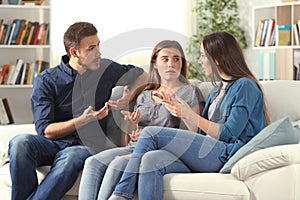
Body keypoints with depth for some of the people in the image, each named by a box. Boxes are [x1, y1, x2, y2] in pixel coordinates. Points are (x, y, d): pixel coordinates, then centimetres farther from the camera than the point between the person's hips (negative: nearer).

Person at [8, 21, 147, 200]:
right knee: (21, 143, -34)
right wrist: (83, 120, -18)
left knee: (71, 158, -39)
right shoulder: (46, 81, 0)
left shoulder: (106, 69, 9)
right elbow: (45, 130, -7)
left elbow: (142, 75, 27)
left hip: (86, 145, 0)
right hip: (53, 143, 0)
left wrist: (129, 96, 6)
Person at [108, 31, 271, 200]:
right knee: (151, 160, -20)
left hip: (226, 154, -8)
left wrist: (190, 115, -7)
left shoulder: (245, 86, -1)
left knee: (151, 134, -15)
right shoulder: (217, 91, 28)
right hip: (208, 154, 8)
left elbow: (228, 134, -10)